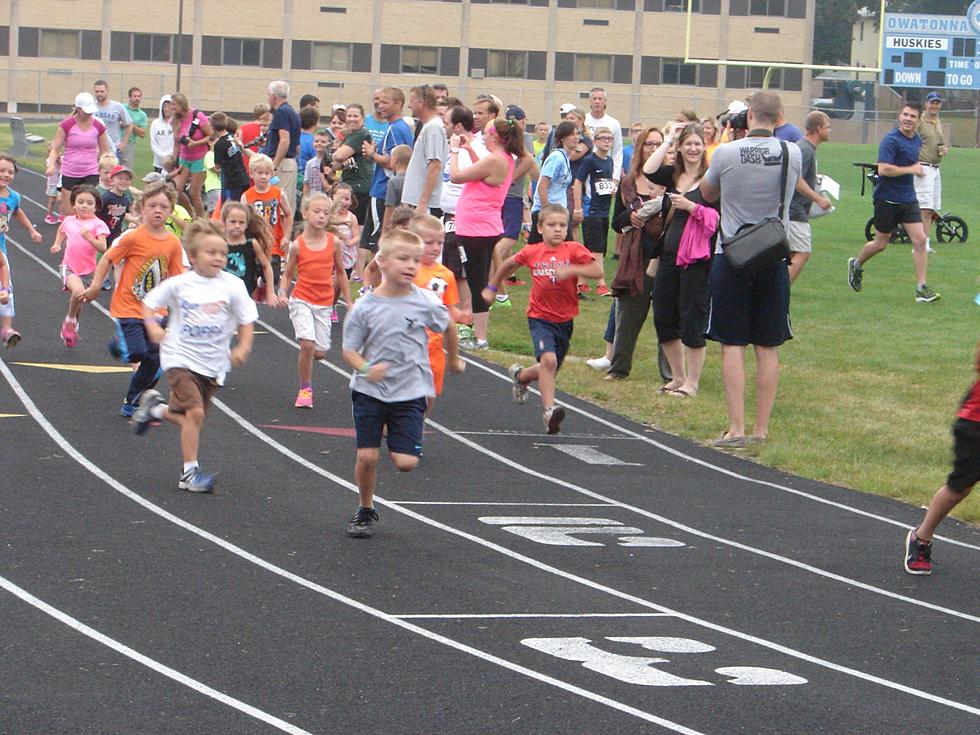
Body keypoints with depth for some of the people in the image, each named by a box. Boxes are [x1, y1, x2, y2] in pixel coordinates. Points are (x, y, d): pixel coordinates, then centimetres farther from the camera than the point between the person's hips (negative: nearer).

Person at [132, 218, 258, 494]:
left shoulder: (232, 286, -5)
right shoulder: (179, 284, -5)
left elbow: (246, 321, 3)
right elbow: (149, 303, 8)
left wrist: (243, 348, -13)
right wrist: (153, 328, -9)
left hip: (213, 365, 3)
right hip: (180, 358, -3)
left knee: (188, 418, 12)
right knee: (195, 412, -18)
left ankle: (154, 407, 42)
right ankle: (190, 472, -9)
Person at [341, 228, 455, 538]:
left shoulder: (425, 303, -7)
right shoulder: (365, 307, -9)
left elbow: (447, 326, 14)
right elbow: (349, 350, -5)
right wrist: (366, 369, -26)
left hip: (410, 393, 0)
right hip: (369, 392, 0)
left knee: (406, 462, -9)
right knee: (367, 456, -1)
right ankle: (365, 510, 22)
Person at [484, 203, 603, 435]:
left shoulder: (574, 250, -8)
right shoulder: (532, 252, -3)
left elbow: (598, 270, -18)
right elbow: (509, 264, 17)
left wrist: (572, 269, -31)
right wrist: (492, 288, 26)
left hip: (565, 320, 2)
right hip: (540, 318, -2)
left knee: (549, 371, 17)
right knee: (548, 359, -26)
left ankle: (520, 375, 48)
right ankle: (549, 409, -25)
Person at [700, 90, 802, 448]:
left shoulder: (726, 153, -10)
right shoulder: (792, 154, -4)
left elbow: (707, 194, 9)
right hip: (773, 258, 2)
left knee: (732, 345, 1)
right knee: (768, 348, 8)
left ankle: (736, 428, -4)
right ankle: (761, 428, 10)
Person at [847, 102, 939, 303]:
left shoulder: (917, 141, 9)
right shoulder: (891, 140, -16)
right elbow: (883, 169, -26)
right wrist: (912, 170, -20)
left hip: (908, 199, 6)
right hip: (887, 199, -6)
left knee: (920, 240, -6)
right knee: (880, 244, 6)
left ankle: (921, 288, -4)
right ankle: (856, 265, 36)